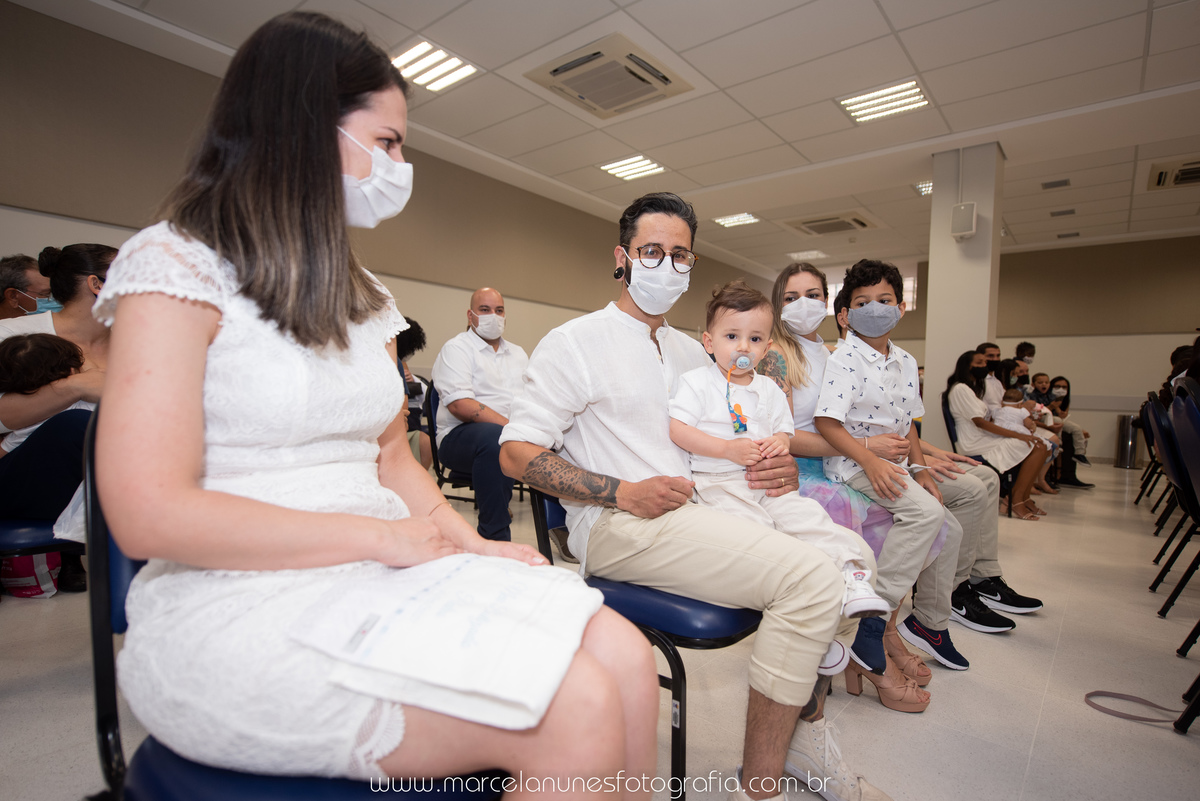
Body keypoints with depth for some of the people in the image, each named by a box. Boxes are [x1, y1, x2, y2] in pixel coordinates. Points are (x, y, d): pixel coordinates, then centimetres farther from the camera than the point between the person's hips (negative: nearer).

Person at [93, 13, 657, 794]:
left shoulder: (361, 297, 16)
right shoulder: (177, 265, -6)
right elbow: (151, 514, -15)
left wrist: (470, 542, -2)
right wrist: (385, 534, -14)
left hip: (378, 576, 6)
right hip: (243, 604, -6)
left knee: (625, 656, -15)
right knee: (575, 710, -23)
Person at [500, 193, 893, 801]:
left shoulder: (690, 352, 20)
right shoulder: (575, 342, -2)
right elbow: (515, 452, -9)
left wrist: (776, 467, 2)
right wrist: (623, 493, -19)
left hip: (700, 509, 8)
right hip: (618, 525, -8)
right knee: (811, 578, -21)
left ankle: (807, 736, 12)